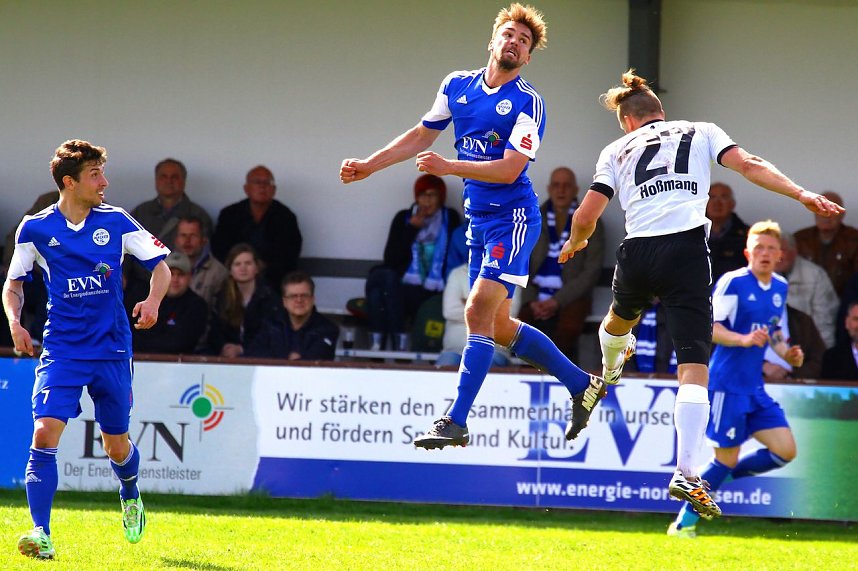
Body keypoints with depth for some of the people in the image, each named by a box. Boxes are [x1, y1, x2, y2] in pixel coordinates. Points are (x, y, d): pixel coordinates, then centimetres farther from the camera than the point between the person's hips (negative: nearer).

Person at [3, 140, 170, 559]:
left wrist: (152, 301, -14)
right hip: (61, 351, -1)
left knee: (117, 446, 10)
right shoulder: (35, 229, -2)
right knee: (45, 433, -19)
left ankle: (130, 497, 44)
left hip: (112, 351, 1)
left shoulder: (116, 222, -1)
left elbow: (160, 268, 6)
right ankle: (41, 533, -18)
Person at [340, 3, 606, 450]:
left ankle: (455, 422, -20)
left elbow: (509, 169, -20)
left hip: (512, 216, -8)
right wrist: (369, 165, 16)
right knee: (498, 326, 11)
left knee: (479, 310, -18)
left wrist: (448, 167, -27)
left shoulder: (527, 103, -11)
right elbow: (422, 135, 20)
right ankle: (581, 384, 26)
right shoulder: (457, 85, 8)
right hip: (478, 220, 8)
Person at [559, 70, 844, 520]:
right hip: (686, 250, -2)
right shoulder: (700, 132, 19)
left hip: (637, 251, 2)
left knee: (620, 318, 38)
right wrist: (802, 194, -2)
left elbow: (586, 216, 14)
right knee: (694, 367, -8)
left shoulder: (617, 150, 20)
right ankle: (686, 472, -23)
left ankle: (608, 374, 70)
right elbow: (748, 166, 3)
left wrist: (574, 244, 35)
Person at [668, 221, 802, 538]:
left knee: (785, 450, -2)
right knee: (727, 458, -6)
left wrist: (787, 353, 8)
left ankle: (721, 476, 15)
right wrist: (744, 339, -32)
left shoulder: (780, 288, 12)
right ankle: (684, 522, 8)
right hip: (727, 385, -7)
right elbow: (709, 328, -17)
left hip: (755, 387, 7)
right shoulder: (733, 282, -11)